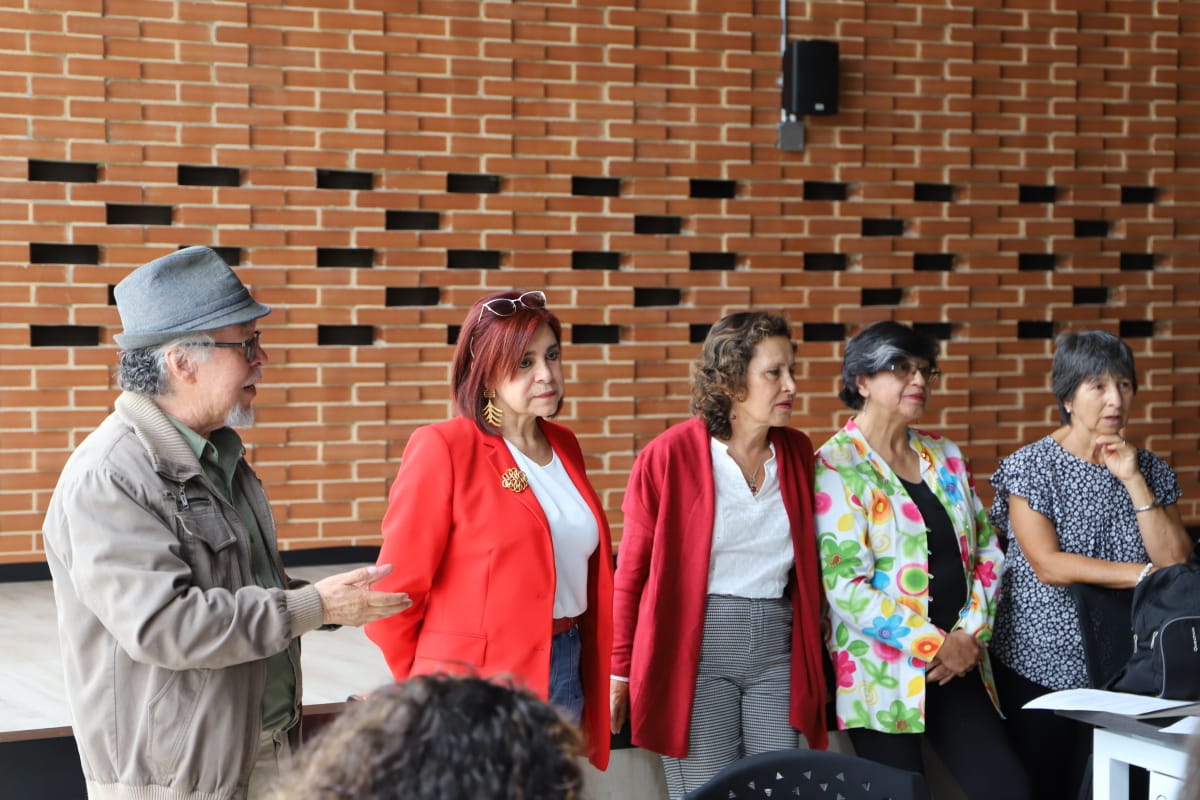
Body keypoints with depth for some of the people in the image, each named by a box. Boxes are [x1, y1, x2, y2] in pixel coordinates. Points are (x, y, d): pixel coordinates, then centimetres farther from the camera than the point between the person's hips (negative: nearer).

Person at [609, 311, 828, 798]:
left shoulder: (798, 452, 6)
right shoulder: (669, 456, -8)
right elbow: (631, 572, -2)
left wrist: (812, 654, 13)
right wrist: (620, 670, 1)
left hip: (777, 650, 5)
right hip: (695, 651, -4)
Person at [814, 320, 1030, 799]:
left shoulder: (945, 457, 12)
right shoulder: (835, 468, -8)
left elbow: (987, 550, 13)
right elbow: (846, 585, -15)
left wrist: (972, 633, -3)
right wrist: (935, 645, -14)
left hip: (959, 664, 6)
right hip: (884, 673, -6)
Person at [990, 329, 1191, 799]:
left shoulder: (1150, 469, 5)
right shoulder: (1031, 467, -7)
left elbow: (1176, 561, -6)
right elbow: (1048, 565, -17)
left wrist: (1133, 481, -12)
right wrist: (1145, 575, -18)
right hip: (1039, 664, -3)